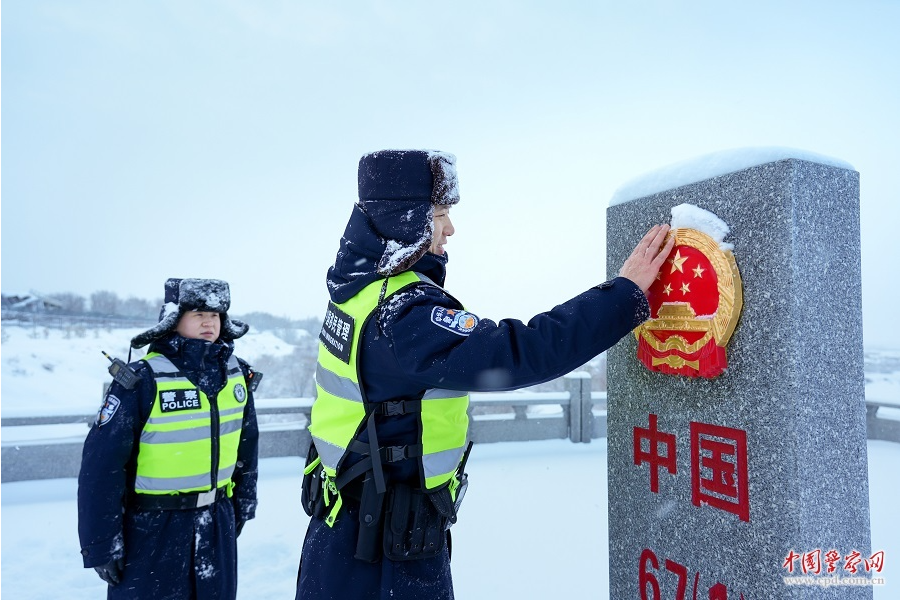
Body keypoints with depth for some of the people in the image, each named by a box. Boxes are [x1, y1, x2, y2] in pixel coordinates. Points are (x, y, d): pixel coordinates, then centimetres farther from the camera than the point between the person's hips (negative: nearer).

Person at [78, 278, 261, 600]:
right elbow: (101, 465, -15)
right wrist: (102, 545, -11)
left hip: (217, 523, 5)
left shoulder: (237, 375, -1)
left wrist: (243, 504, 16)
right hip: (153, 527, -5)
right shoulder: (143, 381, -17)